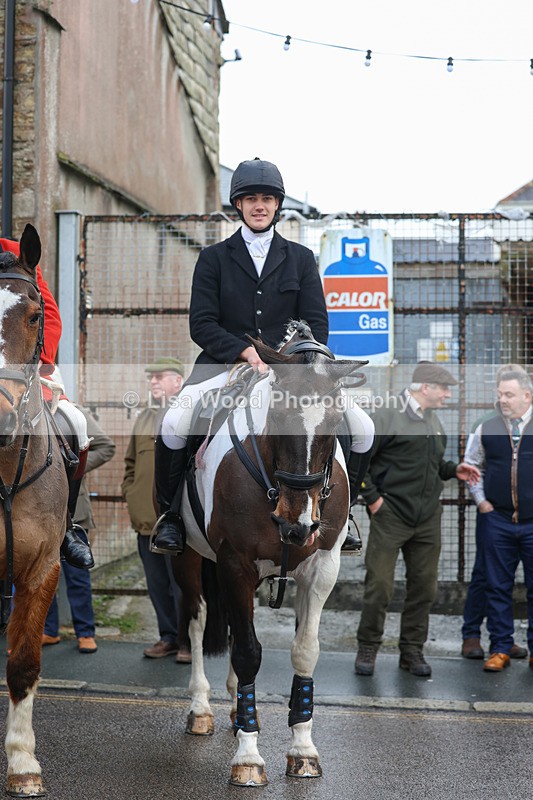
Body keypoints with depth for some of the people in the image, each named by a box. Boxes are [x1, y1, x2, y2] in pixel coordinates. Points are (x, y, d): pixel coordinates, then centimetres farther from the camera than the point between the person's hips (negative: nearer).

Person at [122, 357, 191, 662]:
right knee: (157, 585, 12)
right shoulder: (143, 419, 17)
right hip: (146, 520, 7)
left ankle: (189, 641, 10)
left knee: (183, 585, -1)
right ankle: (169, 637, 23)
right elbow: (131, 462, 26)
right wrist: (130, 492, 14)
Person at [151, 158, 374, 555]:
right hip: (226, 365, -2)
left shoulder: (301, 259, 13)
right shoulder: (214, 258, 8)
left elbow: (317, 324, 6)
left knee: (363, 429, -12)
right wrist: (247, 351, -17)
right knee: (174, 424, -29)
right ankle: (170, 514, -4)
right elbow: (201, 325, -1)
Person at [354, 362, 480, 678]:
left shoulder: (434, 422, 15)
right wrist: (372, 498, -11)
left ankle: (413, 650, 18)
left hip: (428, 518, 7)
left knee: (424, 586, 7)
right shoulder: (387, 417, -9)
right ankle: (368, 648, 10)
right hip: (390, 516, -6)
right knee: (380, 585, -4)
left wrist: (453, 469, 7)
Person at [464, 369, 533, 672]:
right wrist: (481, 500, 10)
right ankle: (500, 649, 15)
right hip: (497, 520, 2)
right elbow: (472, 465, 19)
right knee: (499, 587, 7)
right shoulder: (486, 429, 5)